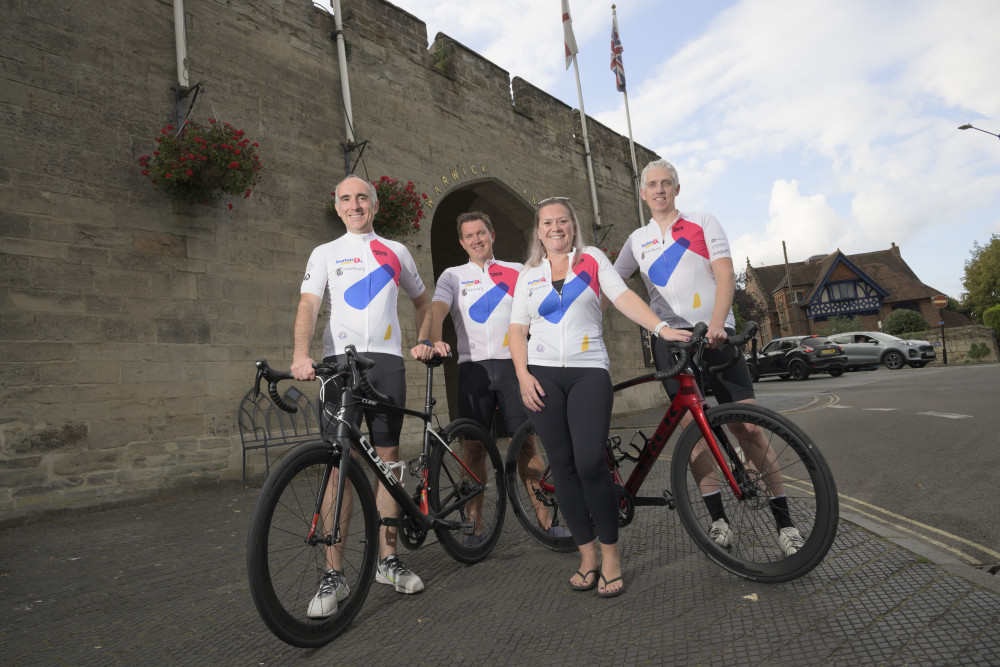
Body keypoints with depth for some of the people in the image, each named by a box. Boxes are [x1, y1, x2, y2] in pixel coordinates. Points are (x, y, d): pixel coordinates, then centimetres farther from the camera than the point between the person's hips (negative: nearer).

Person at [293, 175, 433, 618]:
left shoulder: (396, 251, 18)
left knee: (387, 458, 4)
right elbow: (308, 306, -3)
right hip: (340, 360, -2)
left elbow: (422, 302, 28)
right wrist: (300, 354, -21)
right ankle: (334, 575, 0)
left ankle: (388, 559, 16)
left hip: (386, 360, 2)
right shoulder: (325, 253, 12)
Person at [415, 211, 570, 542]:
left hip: (512, 365, 0)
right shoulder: (453, 275, 13)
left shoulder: (516, 271, 16)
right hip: (473, 367, 0)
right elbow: (437, 310, -4)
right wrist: (433, 341, -25)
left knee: (526, 442, 0)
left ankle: (544, 517, 9)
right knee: (475, 447, 2)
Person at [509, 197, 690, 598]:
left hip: (589, 372, -2)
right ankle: (587, 555, 15)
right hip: (542, 374, 2)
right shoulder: (528, 275, 14)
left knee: (590, 462, -13)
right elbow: (518, 329, 10)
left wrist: (661, 328, -17)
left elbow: (623, 297, -2)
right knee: (563, 465, 2)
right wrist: (523, 375, -4)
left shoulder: (592, 259, 10)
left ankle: (611, 555, 6)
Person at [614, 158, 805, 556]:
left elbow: (725, 274, -5)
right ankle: (718, 518, 9)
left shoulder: (703, 223, 7)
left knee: (748, 427, -5)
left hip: (714, 335, -2)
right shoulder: (637, 239, 15)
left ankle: (784, 521, 7)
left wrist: (716, 324, -21)